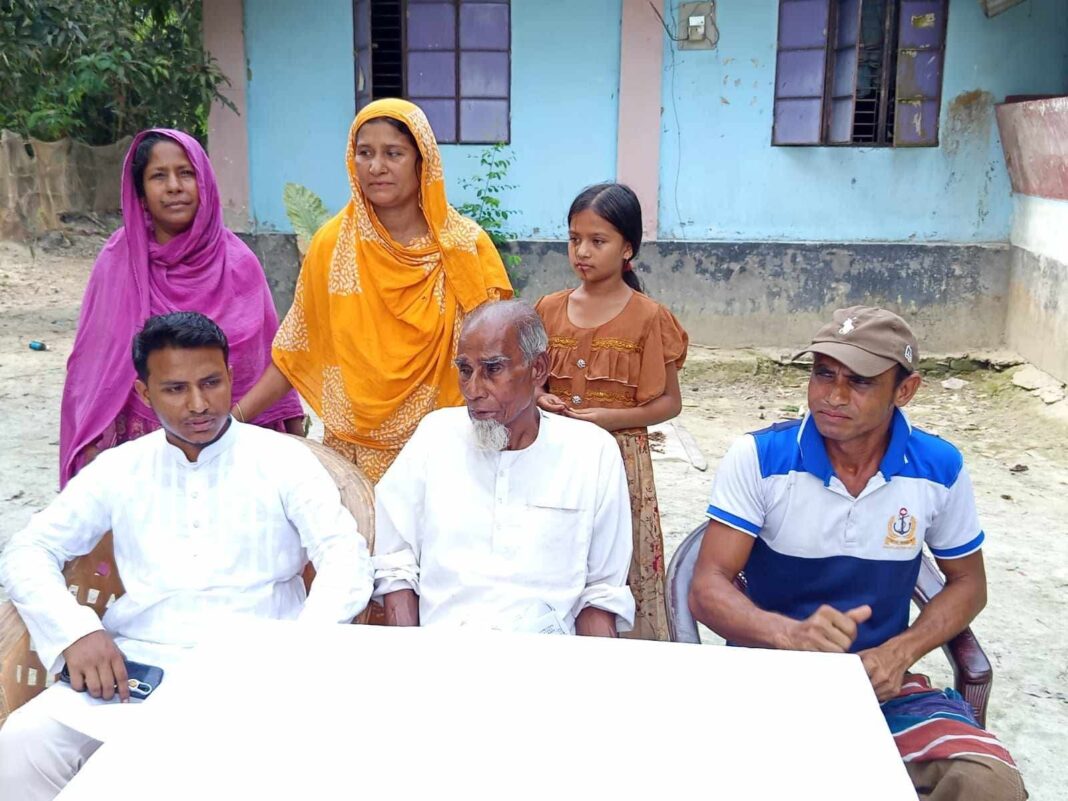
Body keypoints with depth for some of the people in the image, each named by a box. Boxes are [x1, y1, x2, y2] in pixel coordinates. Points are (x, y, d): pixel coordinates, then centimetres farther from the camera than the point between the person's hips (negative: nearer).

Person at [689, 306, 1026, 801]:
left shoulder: (941, 469, -2)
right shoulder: (758, 458, -10)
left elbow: (967, 584, 11)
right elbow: (708, 589, -14)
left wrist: (899, 653, -8)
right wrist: (789, 633, -35)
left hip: (882, 681, 3)